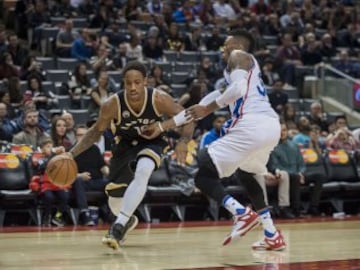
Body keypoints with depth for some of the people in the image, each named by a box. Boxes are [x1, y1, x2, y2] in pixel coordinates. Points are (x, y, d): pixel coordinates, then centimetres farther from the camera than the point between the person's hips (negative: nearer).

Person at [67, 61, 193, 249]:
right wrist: (72, 154, -20)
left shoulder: (159, 99, -30)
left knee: (143, 171, -33)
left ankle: (119, 225, -30)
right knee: (113, 192, 9)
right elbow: (97, 131, -10)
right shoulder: (112, 105, -28)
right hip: (125, 143, 2)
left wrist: (183, 142, -36)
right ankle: (127, 219, 44)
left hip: (151, 141, -2)